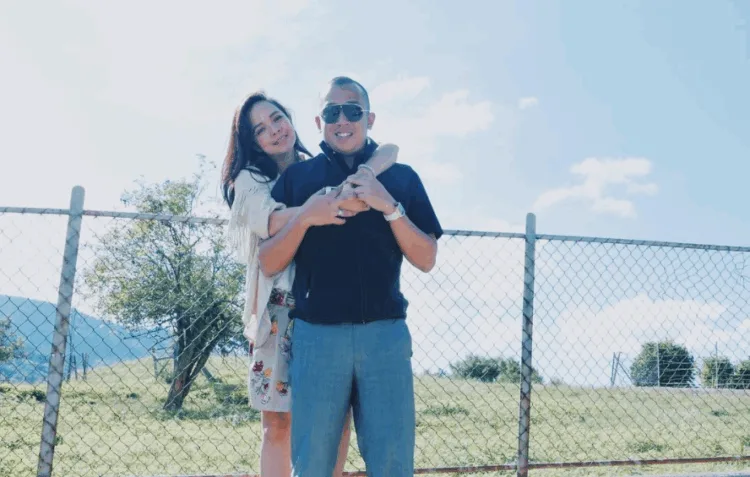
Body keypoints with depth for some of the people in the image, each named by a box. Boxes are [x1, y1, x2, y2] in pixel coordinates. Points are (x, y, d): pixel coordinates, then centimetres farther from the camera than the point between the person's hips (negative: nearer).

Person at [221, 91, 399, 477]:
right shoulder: (251, 180, 8)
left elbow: (389, 150, 0)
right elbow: (269, 220, -14)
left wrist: (362, 176, -22)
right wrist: (309, 213, -35)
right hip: (281, 312, -1)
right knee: (277, 421, 0)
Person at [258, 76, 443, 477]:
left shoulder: (401, 177, 12)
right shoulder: (296, 177, 12)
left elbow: (426, 260, 6)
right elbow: (268, 264, 6)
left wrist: (390, 207, -8)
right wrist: (306, 215, -10)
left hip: (385, 334, 0)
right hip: (317, 335, 0)